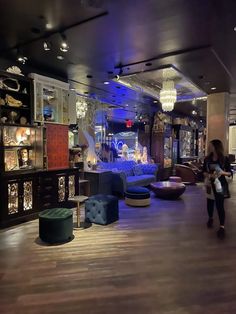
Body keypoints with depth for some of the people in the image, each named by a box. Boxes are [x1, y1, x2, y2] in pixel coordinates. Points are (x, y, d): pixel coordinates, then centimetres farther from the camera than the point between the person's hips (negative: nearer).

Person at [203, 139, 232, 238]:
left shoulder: (224, 159, -7)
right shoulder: (207, 159, 1)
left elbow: (230, 173, -2)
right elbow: (204, 172, 6)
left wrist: (223, 172, -22)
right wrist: (209, 175, -14)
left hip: (220, 184, -3)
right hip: (210, 184, 4)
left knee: (220, 205, -8)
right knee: (210, 202, 15)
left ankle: (222, 227, -3)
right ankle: (210, 219, 38)